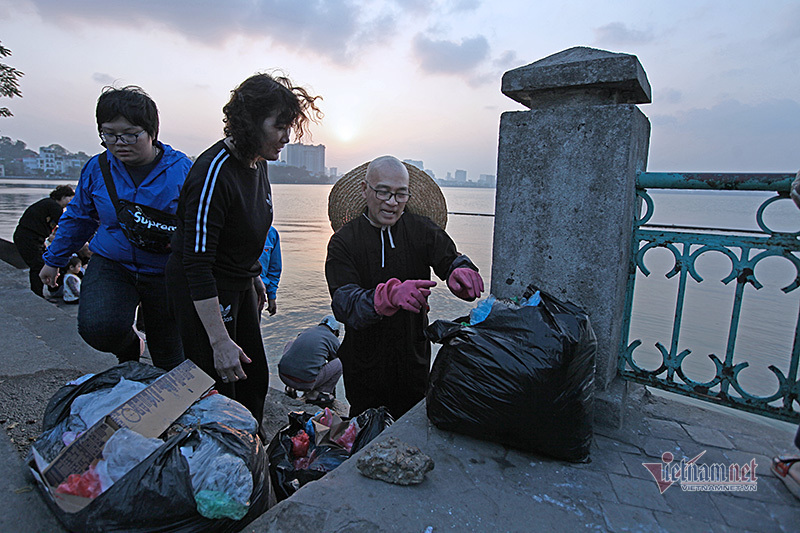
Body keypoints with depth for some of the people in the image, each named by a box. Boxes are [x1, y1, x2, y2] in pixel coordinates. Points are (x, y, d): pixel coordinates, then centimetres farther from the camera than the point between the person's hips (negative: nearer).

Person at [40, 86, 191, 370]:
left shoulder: (181, 168, -11)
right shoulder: (97, 168, -1)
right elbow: (79, 217, 15)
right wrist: (53, 259, 23)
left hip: (165, 273, -2)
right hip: (111, 264, 2)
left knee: (170, 362, 7)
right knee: (98, 327, -27)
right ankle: (130, 349, 10)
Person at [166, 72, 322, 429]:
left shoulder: (257, 164, 1)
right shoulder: (214, 172, -27)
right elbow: (197, 263, -28)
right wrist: (220, 341, -29)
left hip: (240, 286, 9)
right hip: (203, 296, -9)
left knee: (255, 379, 19)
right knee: (218, 393, 3)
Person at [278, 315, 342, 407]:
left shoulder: (307, 331, 21)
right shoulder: (334, 339, 9)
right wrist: (332, 388, 45)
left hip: (283, 375, 5)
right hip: (305, 383, -4)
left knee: (290, 344, 31)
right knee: (339, 363, 10)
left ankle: (291, 388, 24)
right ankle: (315, 395, 10)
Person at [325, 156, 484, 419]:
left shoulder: (422, 230, -3)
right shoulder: (344, 242, -10)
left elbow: (452, 261, -17)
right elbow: (344, 304, -22)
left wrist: (461, 274, -41)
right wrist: (391, 295, -41)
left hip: (414, 363, 2)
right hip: (364, 365, -1)